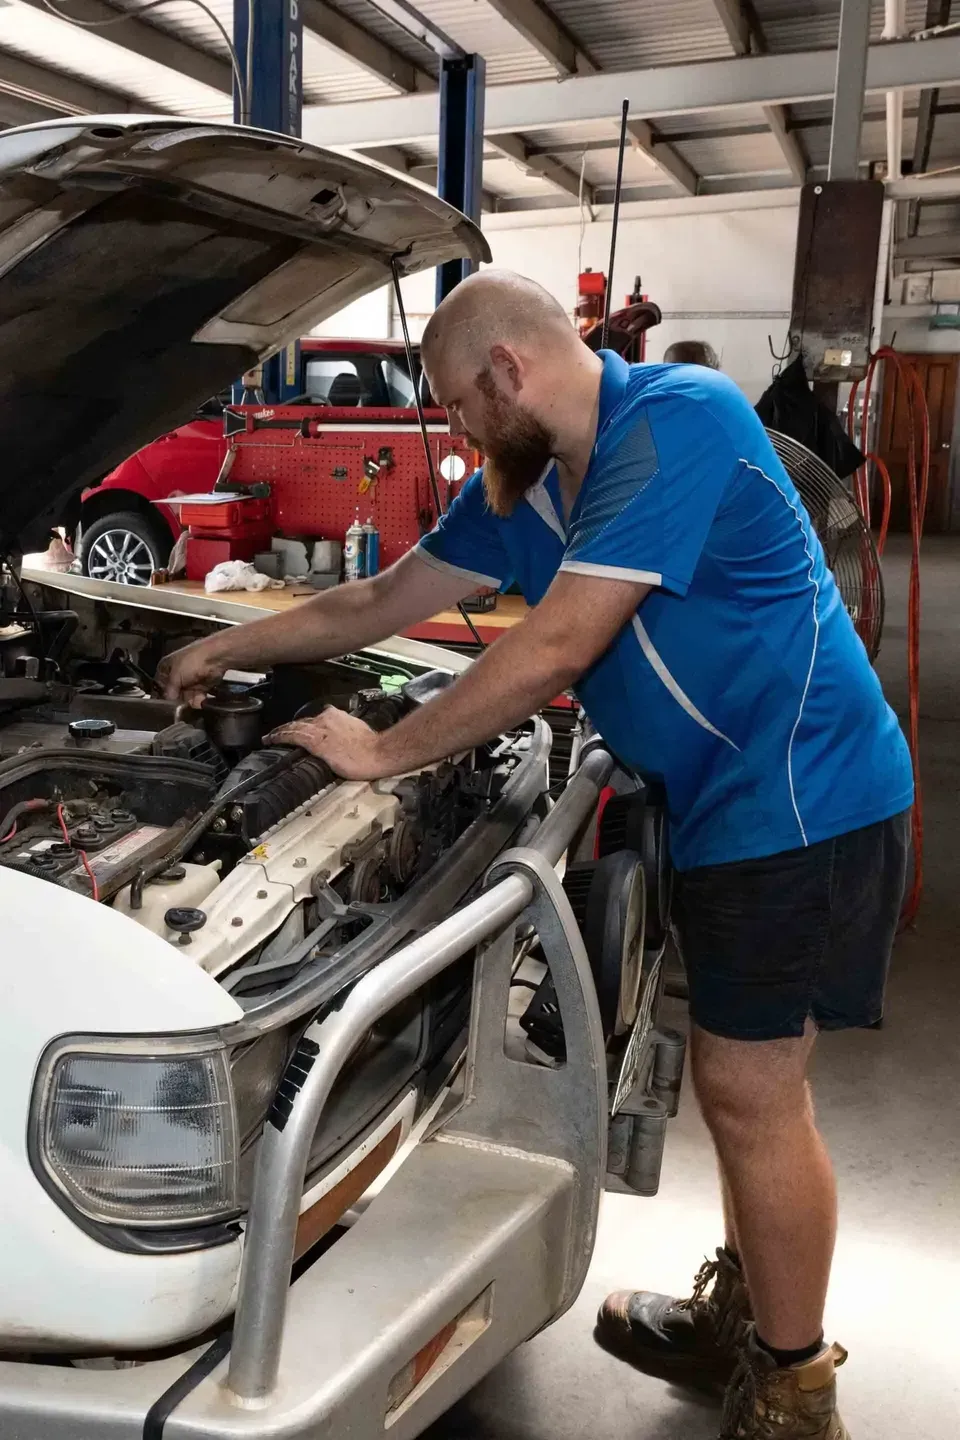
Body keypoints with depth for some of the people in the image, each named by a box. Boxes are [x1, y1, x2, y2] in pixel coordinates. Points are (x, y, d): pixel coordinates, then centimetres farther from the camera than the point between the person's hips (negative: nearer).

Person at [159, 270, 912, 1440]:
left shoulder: (676, 420, -20)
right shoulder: (524, 484, 8)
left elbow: (554, 650, -25)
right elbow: (383, 603, 17)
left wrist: (383, 752, -15)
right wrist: (227, 650, 21)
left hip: (798, 794, -9)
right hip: (719, 802, 9)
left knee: (752, 1088, 0)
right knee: (736, 1077, 18)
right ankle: (743, 1310, 37)